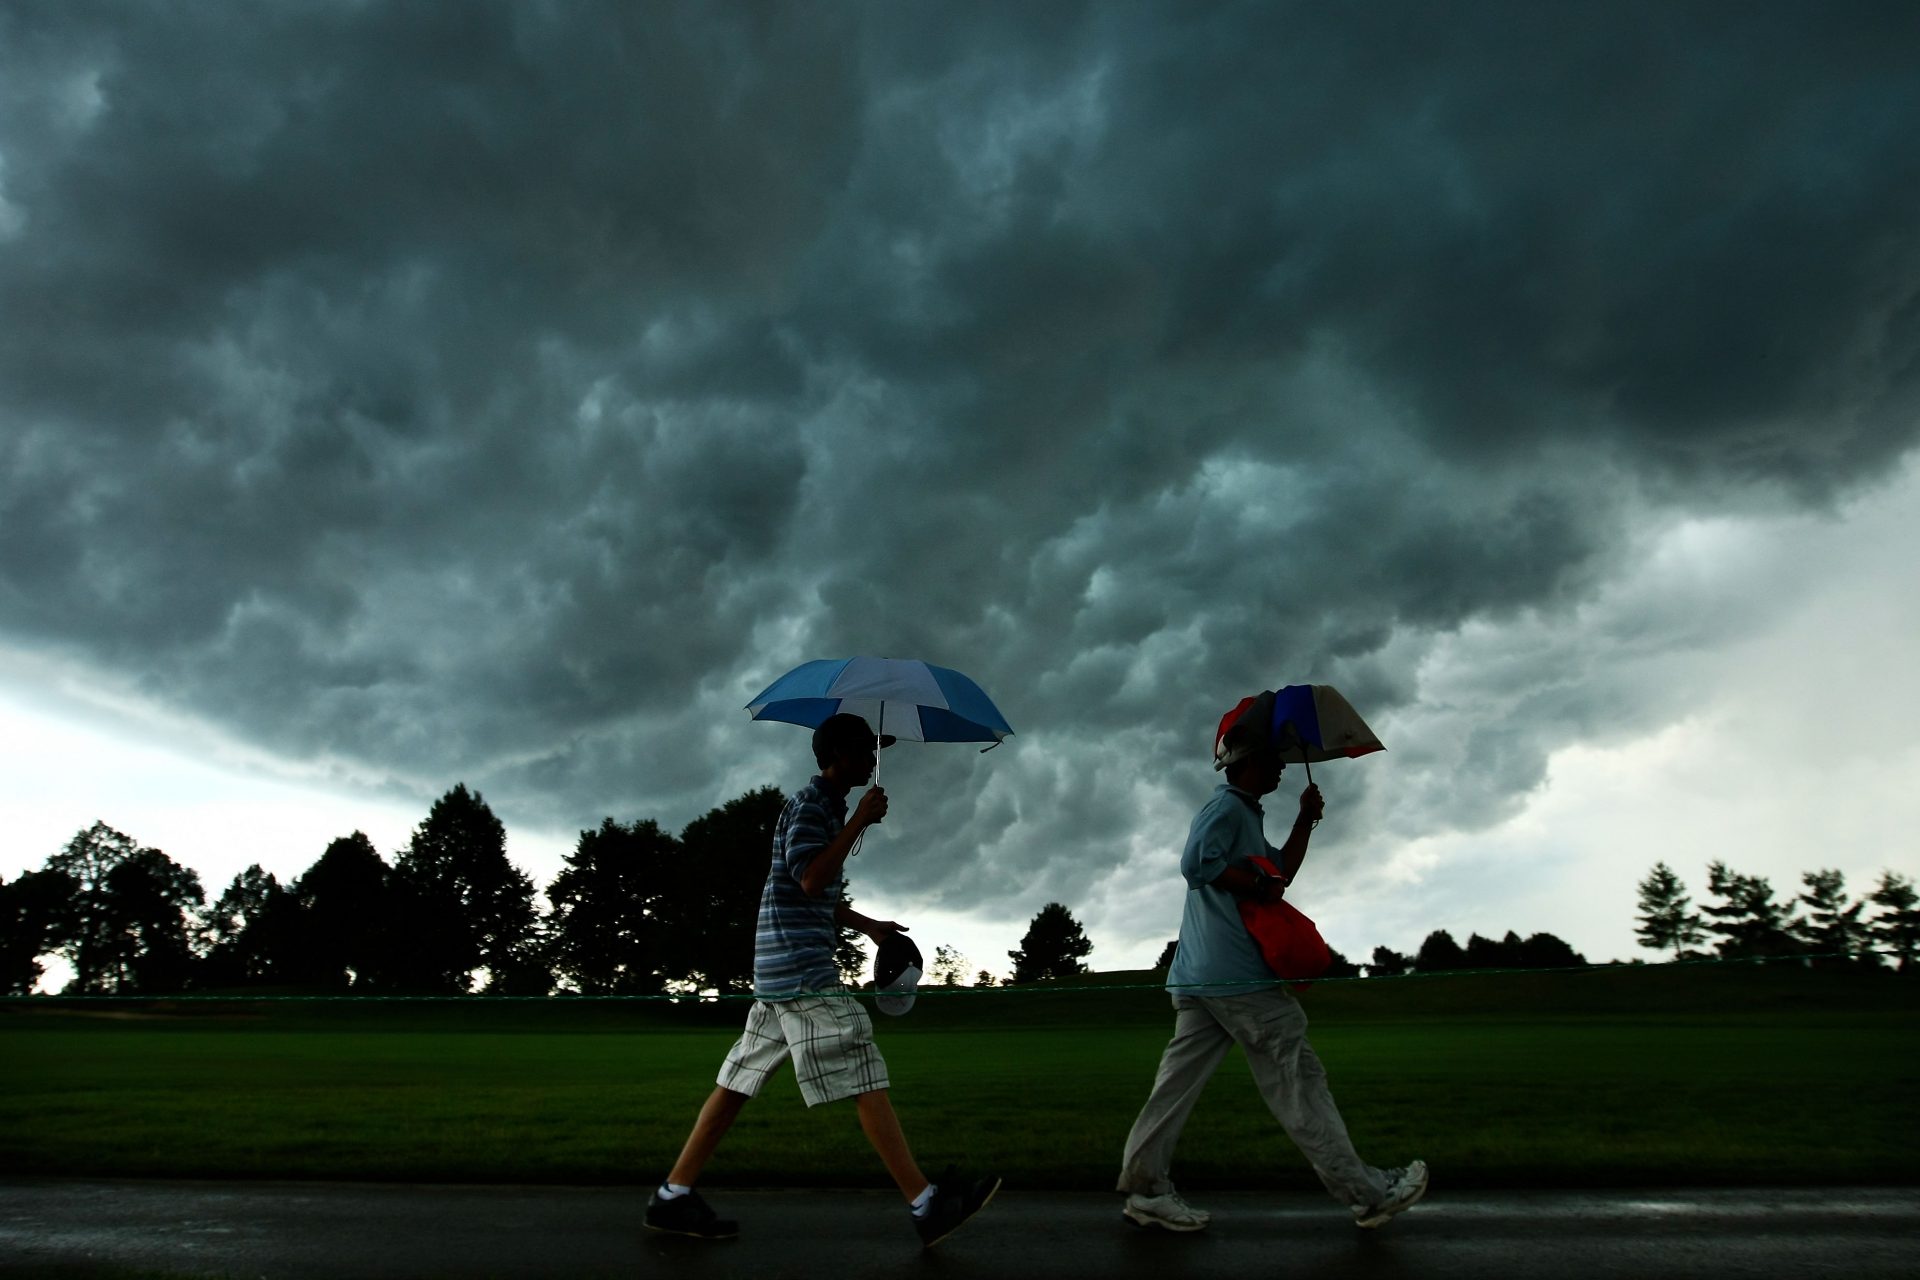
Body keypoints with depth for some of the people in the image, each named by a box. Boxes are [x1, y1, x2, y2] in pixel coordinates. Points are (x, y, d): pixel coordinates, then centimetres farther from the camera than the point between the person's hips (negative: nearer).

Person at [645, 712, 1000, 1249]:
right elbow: (810, 880, -22)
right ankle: (926, 1205, -8)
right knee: (865, 1078, -10)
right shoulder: (810, 803, -10)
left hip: (783, 971, 10)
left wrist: (870, 926, 23)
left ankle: (673, 1195, 14)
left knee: (741, 1079, 10)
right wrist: (859, 822, -18)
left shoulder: (827, 806, 21)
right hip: (800, 965, -10)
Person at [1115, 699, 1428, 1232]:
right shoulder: (1227, 806, -8)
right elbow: (1197, 863, -23)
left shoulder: (1243, 815, 25)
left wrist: (1306, 820, 20)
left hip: (1199, 978, 10)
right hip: (1238, 974, -10)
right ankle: (1366, 1192, 6)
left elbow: (1281, 871, 28)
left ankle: (1146, 1188, 5)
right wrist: (1259, 887, -13)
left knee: (1180, 1078, 5)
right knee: (1297, 1078, -2)